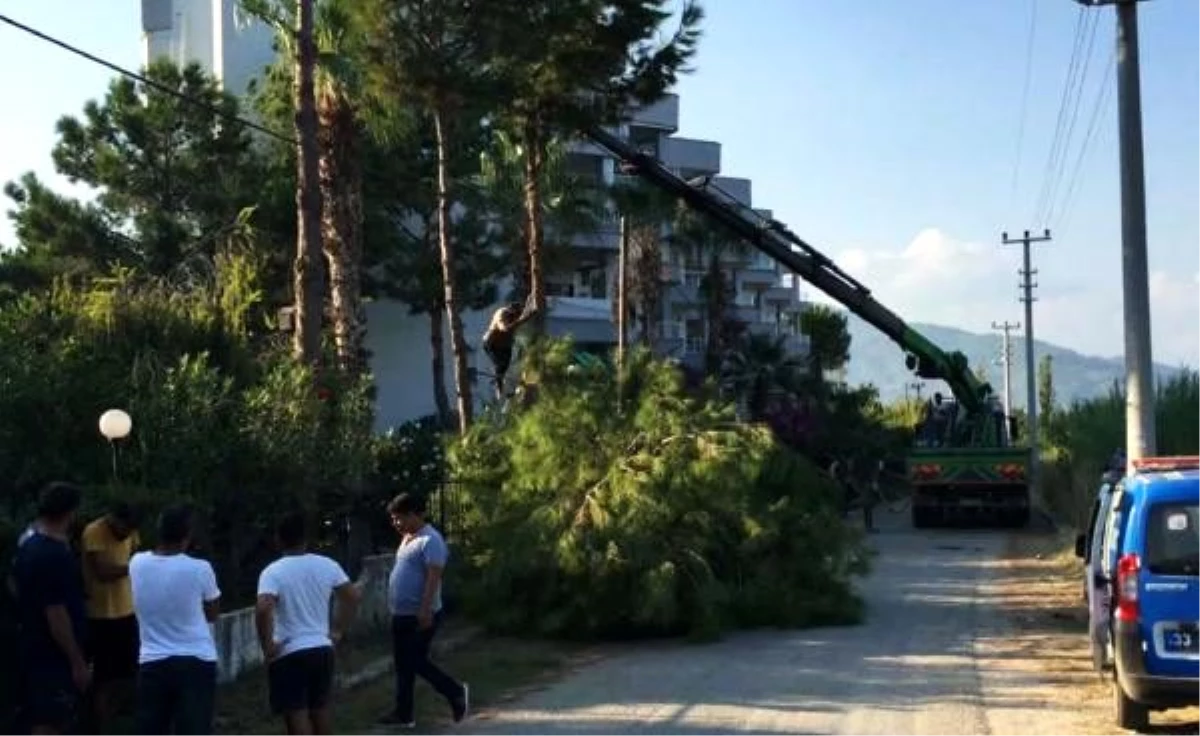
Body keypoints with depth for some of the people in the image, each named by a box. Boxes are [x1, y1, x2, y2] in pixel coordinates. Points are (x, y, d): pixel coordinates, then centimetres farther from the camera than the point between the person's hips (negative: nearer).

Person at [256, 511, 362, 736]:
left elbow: (263, 609, -27)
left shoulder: (273, 572, -12)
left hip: (289, 653, -5)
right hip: (322, 649, 5)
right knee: (320, 710, 18)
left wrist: (267, 646, -15)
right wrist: (338, 631, 14)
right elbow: (353, 597, 6)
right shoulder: (327, 565, 1)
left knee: (297, 715, -1)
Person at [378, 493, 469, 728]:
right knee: (404, 664, 12)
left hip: (420, 616, -10)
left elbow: (433, 576, -24)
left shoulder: (430, 540, -17)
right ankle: (404, 714, 18)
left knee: (416, 663, -5)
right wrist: (396, 606, 21)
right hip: (402, 614, 10)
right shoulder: (408, 538, 13)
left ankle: (456, 693, 9)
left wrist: (425, 610, -29)